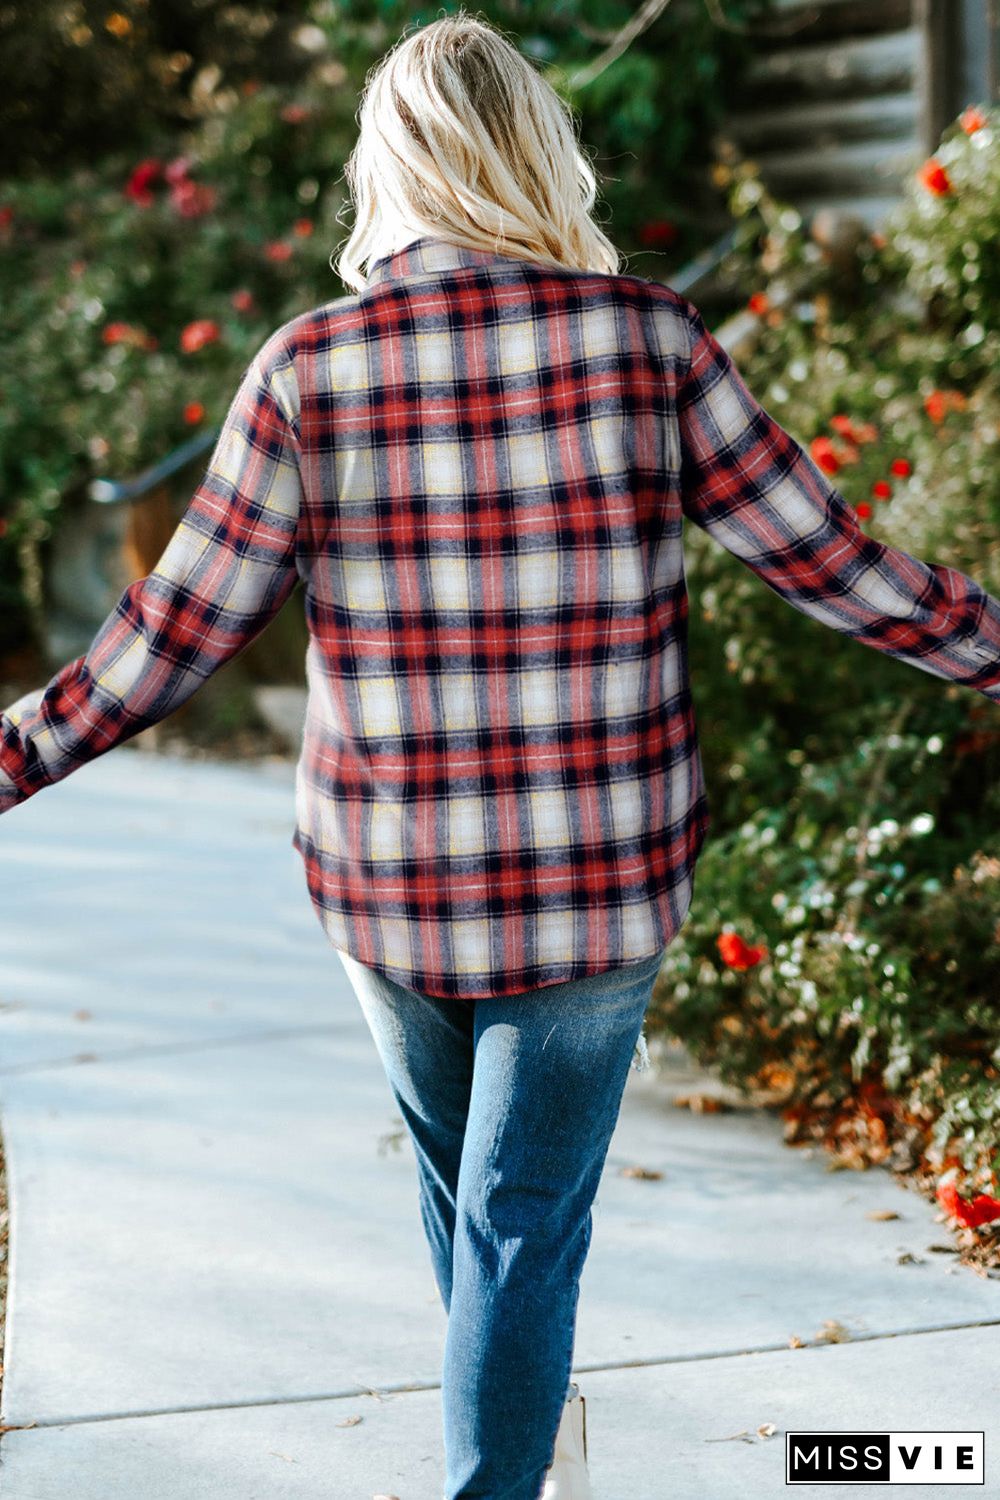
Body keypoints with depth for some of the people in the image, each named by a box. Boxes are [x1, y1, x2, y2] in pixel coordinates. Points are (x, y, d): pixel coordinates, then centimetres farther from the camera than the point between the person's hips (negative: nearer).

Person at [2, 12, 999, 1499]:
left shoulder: (309, 368, -8)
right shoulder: (647, 339, -9)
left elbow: (176, 629, -5)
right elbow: (828, 560, -5)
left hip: (385, 889, 2)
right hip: (600, 888, -2)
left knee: (462, 1182, 25)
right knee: (525, 1223, 9)